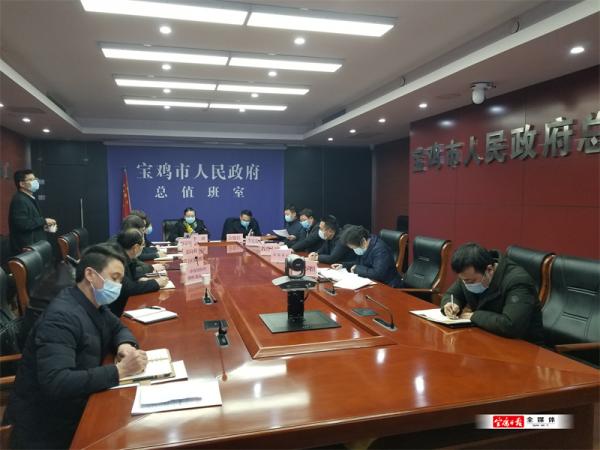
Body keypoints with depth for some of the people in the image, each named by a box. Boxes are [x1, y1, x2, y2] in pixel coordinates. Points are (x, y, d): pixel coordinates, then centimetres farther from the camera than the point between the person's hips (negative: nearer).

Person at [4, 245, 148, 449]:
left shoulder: (94, 304, 1)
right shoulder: (62, 317, -25)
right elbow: (55, 383, -33)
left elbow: (118, 328, 16)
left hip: (75, 408, 7)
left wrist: (125, 345, -7)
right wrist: (119, 370, -32)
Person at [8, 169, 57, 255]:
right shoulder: (19, 200, -16)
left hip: (35, 244, 10)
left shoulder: (31, 198, 17)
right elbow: (22, 224, -26)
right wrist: (44, 221, -18)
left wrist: (44, 226, 7)